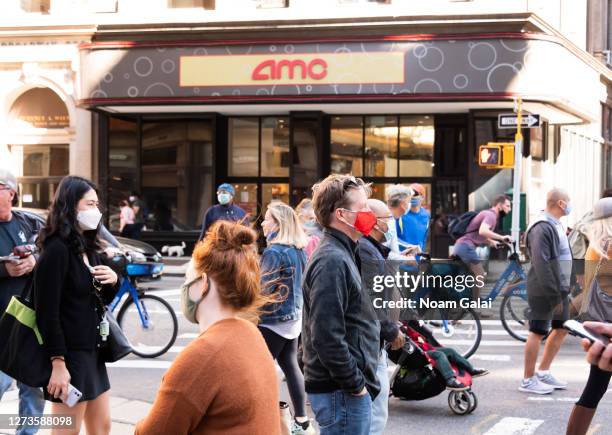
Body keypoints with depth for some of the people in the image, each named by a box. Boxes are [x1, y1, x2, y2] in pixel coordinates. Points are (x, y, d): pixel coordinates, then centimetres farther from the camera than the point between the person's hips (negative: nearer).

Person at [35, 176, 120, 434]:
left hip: (92, 350, 9)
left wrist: (113, 281, -1)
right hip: (69, 354, -9)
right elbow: (47, 312, -20)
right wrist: (58, 364, -22)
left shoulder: (87, 247, 12)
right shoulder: (56, 249, -16)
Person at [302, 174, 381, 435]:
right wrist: (356, 385, -17)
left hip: (347, 388, 10)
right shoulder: (332, 261, -17)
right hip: (341, 393, -10)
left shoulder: (341, 255, 15)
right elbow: (327, 337, -24)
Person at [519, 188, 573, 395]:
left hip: (559, 289, 10)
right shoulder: (541, 228, -19)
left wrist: (562, 291, 14)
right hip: (545, 291, -10)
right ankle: (528, 380, 8)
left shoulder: (556, 225, 13)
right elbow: (541, 264, -24)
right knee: (538, 332, -2)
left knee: (561, 329, 15)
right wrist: (554, 295, -24)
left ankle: (543, 372, 26)